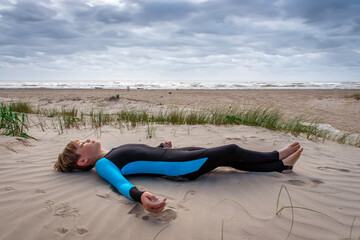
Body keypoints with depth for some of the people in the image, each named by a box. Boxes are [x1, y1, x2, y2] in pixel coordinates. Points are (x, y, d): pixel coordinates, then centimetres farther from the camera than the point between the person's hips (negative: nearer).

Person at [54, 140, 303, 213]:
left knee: (230, 157, 10)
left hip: (173, 154, 9)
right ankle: (276, 156, 20)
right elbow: (121, 183, -28)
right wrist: (140, 196, -49)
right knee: (231, 151, -4)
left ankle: (281, 166, 24)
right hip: (177, 167, -9)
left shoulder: (112, 153, 15)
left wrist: (162, 146, 42)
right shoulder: (103, 164, -10)